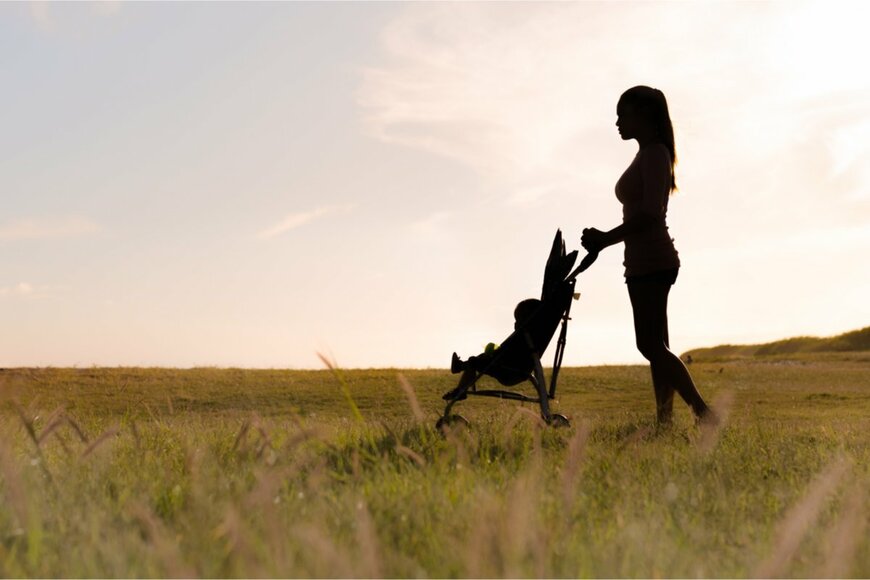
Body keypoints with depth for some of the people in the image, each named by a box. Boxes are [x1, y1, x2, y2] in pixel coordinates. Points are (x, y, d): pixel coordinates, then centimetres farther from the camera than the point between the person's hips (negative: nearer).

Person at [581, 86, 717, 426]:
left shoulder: (654, 153, -11)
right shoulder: (647, 155, 19)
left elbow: (650, 213, -21)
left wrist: (606, 239, -17)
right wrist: (605, 238, 11)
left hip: (652, 261, -10)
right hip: (645, 262, 10)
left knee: (651, 345, -12)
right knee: (655, 345, 8)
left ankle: (704, 413, -12)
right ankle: (665, 419, 10)